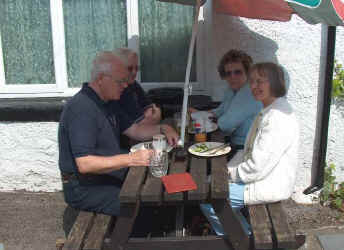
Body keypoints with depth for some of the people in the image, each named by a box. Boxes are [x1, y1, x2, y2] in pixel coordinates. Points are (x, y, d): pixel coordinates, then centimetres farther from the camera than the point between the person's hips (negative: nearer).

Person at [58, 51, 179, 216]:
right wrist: (130, 159, -32)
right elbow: (84, 164, -27)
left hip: (110, 177, 9)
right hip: (86, 189, -9)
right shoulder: (81, 109, -21)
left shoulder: (106, 103, 11)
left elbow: (135, 131, 16)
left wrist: (162, 129, -2)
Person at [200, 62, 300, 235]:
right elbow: (249, 151, 15)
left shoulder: (278, 117, -25)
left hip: (270, 186, -11)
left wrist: (232, 174, -11)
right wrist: (228, 169, 3)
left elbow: (259, 167, -26)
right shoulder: (267, 111, 11)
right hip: (261, 177, 11)